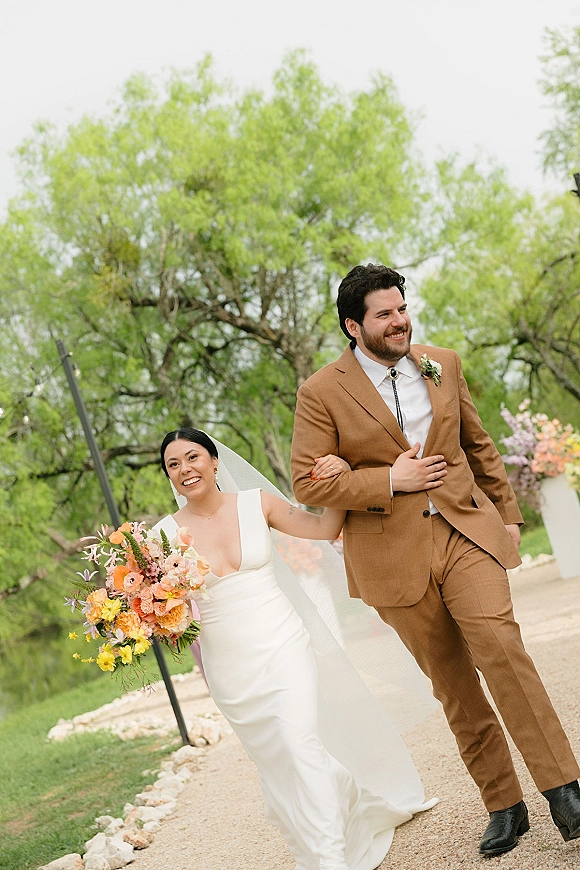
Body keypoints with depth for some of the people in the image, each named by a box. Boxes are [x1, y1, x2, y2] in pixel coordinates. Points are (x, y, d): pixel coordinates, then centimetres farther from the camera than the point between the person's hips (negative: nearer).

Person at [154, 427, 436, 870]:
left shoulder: (256, 503, -1)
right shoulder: (166, 534, -3)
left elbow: (323, 527, 2)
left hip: (283, 647, -1)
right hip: (231, 669, 1)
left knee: (300, 742, -17)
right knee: (276, 763, 10)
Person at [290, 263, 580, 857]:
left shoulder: (442, 364, 8)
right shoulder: (322, 393, -5)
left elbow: (478, 445, 18)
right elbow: (307, 484, -8)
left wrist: (507, 513, 18)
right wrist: (389, 480, -14)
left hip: (465, 532, 2)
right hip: (395, 556, -1)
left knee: (500, 647, -17)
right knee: (453, 685, 6)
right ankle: (504, 806, 18)